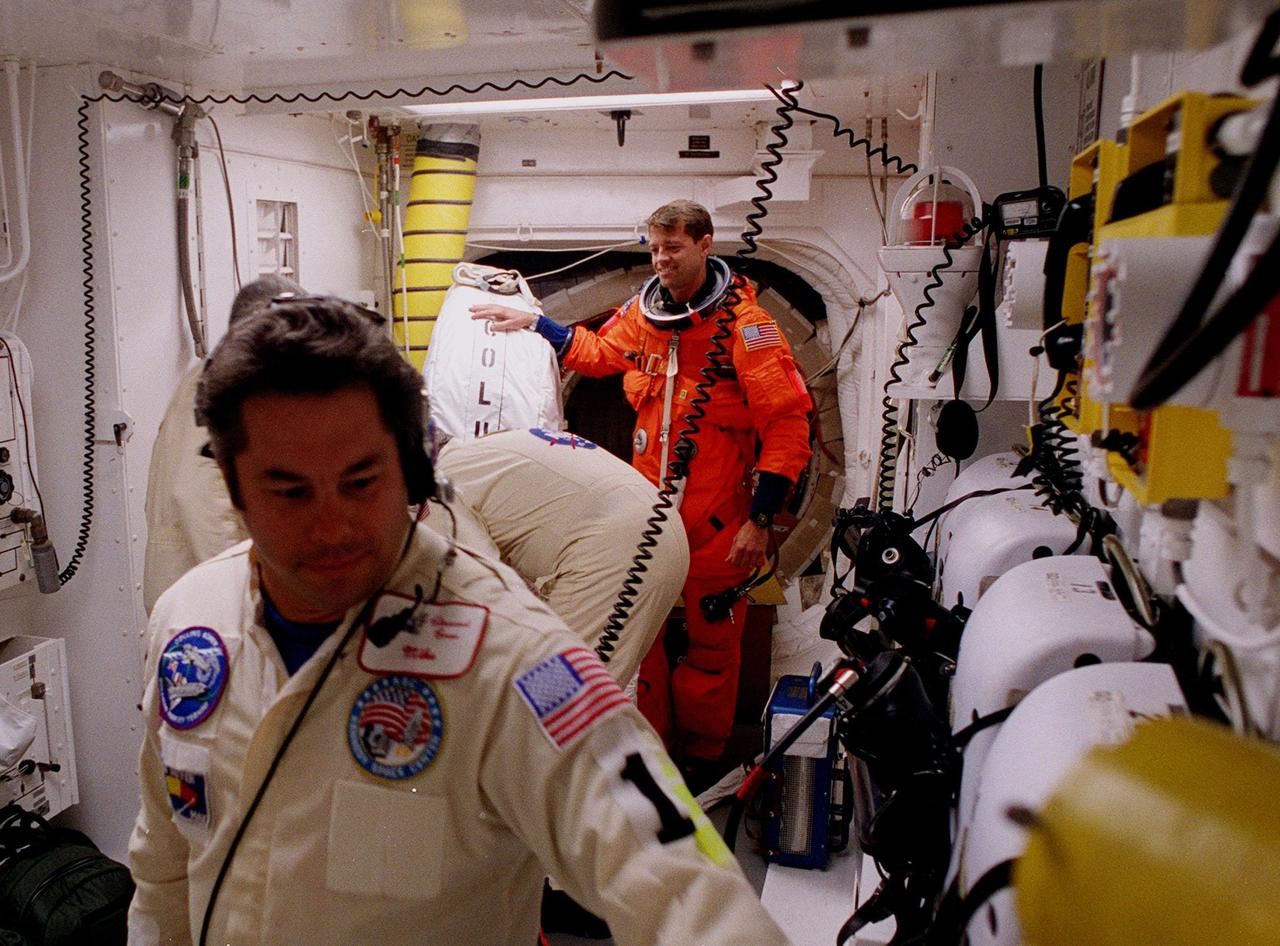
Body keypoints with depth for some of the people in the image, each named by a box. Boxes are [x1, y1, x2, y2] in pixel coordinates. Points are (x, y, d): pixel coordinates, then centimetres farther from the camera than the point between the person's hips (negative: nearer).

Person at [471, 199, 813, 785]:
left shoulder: (743, 324, -12)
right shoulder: (642, 313, 5)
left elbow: (787, 424, -14)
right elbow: (595, 352, 26)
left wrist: (761, 519, -16)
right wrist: (533, 323, 19)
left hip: (717, 517, -4)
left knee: (712, 640, 8)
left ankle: (703, 756, 29)